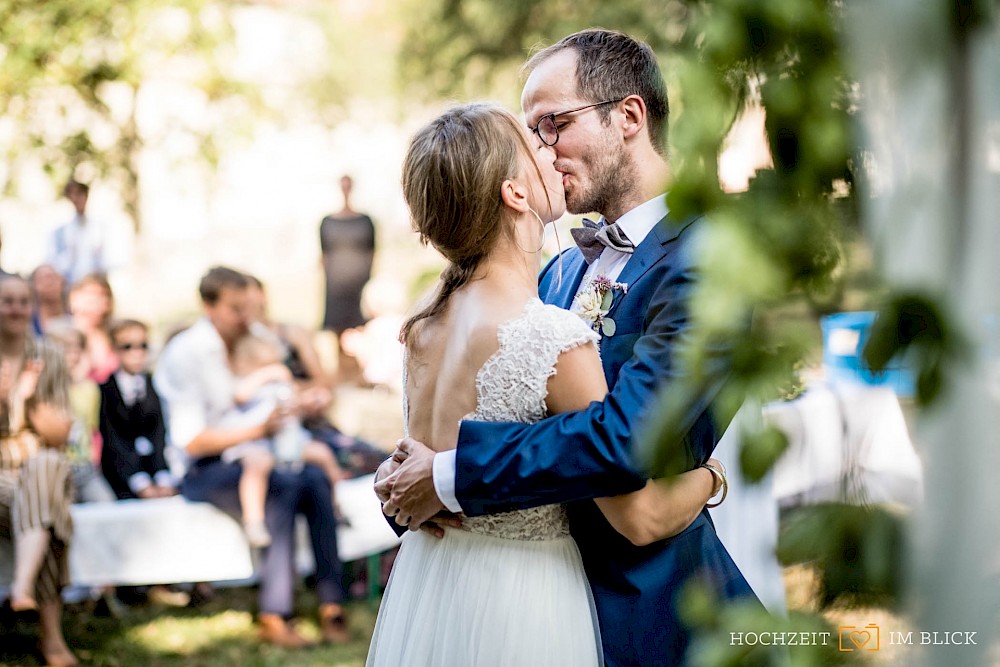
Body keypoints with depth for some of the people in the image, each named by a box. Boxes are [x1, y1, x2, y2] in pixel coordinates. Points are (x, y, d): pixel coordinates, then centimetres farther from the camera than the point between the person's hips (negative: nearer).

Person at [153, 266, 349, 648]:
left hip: (243, 458, 6)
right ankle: (272, 616, -30)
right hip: (200, 472, -6)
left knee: (315, 480, -22)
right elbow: (192, 441, -17)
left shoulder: (244, 343, 12)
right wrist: (256, 431, -23)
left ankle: (331, 604, -24)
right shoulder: (185, 354, -10)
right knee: (285, 484, -32)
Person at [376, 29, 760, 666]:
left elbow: (629, 436, -27)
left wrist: (450, 476, -20)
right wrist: (408, 475, -10)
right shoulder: (561, 272, 11)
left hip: (647, 614, -7)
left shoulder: (705, 258, -17)